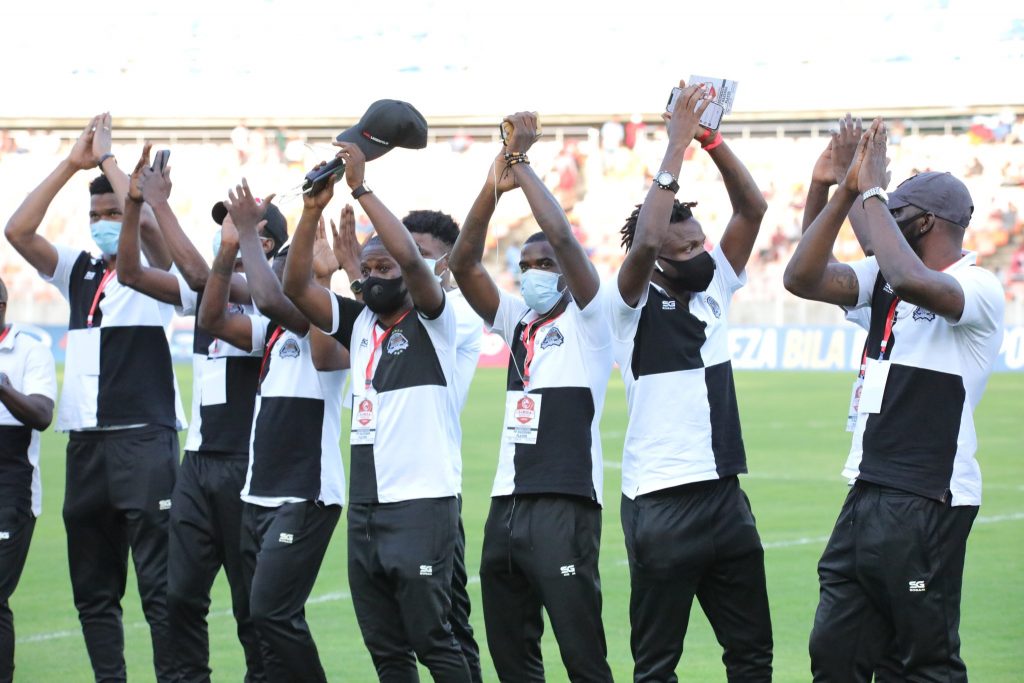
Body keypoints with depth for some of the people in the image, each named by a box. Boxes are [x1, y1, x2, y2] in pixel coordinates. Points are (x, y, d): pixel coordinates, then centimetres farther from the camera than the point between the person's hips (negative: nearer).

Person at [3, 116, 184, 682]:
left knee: (159, 582, -9)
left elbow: (147, 219, -19)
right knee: (92, 587, 9)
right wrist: (72, 163, 4)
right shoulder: (79, 271, 15)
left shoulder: (155, 271, 1)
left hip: (144, 438, -6)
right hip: (86, 440, 6)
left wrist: (107, 157, -7)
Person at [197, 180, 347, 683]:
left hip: (305, 498, -9)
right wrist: (229, 248, 2)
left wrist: (249, 236, -18)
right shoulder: (273, 331, 15)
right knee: (265, 617, 8)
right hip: (259, 495, 9)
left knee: (273, 611, -15)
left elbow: (272, 299, -27)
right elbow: (212, 318, 11)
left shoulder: (325, 330, -11)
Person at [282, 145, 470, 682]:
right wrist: (313, 211, -6)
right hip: (364, 507, 7)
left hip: (421, 503, -7)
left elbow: (411, 259, -20)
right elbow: (296, 287, 5)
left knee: (432, 640, -6)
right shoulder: (358, 323, 14)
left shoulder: (431, 323, -3)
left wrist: (361, 189, -17)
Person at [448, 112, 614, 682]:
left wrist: (522, 163, -5)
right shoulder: (517, 323, 18)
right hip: (508, 503, 7)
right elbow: (464, 265, 8)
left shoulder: (587, 322, 1)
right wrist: (494, 186, -3)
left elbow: (562, 238, -13)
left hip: (566, 502, -7)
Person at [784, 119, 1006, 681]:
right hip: (867, 494, 8)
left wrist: (872, 193, -21)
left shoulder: (978, 288, -12)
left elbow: (911, 281, -32)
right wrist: (846, 191, -1)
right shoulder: (885, 277, 13)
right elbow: (802, 279, 4)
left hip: (928, 503, -8)